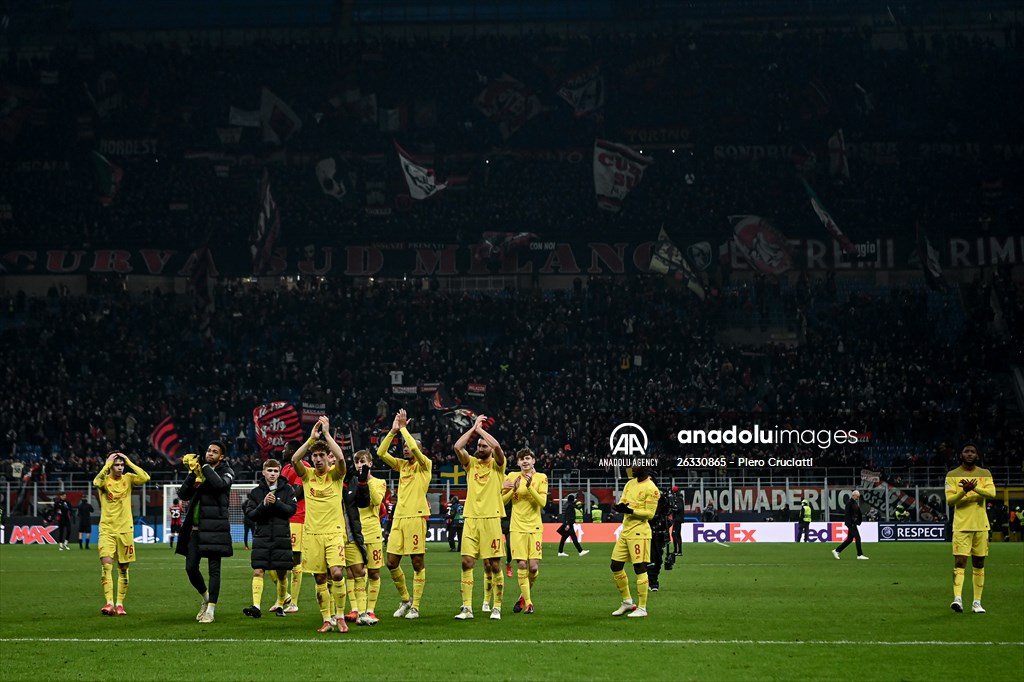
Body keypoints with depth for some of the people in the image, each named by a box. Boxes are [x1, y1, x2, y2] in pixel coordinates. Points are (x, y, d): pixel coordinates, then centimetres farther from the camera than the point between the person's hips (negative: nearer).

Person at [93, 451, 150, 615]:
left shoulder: (128, 479, 4)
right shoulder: (104, 479, -3)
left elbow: (145, 478, -14)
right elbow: (96, 482, -27)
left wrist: (129, 462, -12)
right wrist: (107, 465, -21)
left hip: (125, 529, 3)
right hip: (107, 529, -3)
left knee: (123, 569, 6)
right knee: (106, 565, -16)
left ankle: (120, 604, 13)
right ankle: (109, 603, -20)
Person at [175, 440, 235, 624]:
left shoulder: (226, 471, 3)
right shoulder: (198, 471, 12)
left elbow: (220, 483, -21)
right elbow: (182, 495, 3)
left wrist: (205, 467, -13)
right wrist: (193, 475, -10)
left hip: (214, 526, -4)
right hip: (195, 527, 4)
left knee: (213, 569, -4)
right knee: (191, 567, 4)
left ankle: (210, 610, 0)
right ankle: (206, 598, 28)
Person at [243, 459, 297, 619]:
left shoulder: (287, 490, 5)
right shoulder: (255, 492, 6)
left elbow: (292, 510, -5)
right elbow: (250, 514, 0)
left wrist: (276, 503, -17)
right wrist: (263, 505, -15)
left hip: (281, 537, 0)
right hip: (261, 536, 0)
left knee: (281, 573, 5)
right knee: (258, 571, -11)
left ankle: (280, 604, 23)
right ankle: (256, 606, -17)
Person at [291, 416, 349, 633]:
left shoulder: (335, 474, 2)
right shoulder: (307, 475, 7)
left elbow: (340, 458, -19)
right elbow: (294, 459, -12)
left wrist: (327, 433, -16)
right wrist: (311, 438, -17)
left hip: (334, 533, -2)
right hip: (312, 533, 2)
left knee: (337, 573, -17)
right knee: (319, 580, 3)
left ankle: (340, 617, -4)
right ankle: (327, 620, 13)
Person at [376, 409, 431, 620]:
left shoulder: (425, 465, 0)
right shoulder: (402, 465, 16)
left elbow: (415, 448, -18)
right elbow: (381, 452, 7)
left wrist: (403, 428, -9)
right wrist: (393, 431, 0)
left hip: (416, 517, -6)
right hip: (398, 517, 6)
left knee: (417, 563, -1)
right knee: (392, 563, 4)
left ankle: (415, 606, 4)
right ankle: (404, 600, 21)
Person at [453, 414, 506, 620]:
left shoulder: (497, 465, 3)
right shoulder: (471, 463, 11)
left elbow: (496, 446, -16)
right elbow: (457, 447, -5)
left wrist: (480, 429, -6)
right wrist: (473, 428, 0)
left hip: (491, 519, -3)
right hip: (471, 518, 3)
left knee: (494, 565, -1)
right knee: (467, 563, -3)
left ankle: (497, 607, 8)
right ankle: (467, 608, 0)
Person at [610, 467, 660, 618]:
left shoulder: (651, 489, -11)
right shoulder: (630, 484, 15)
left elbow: (650, 513, -14)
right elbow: (622, 502, 15)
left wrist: (630, 510, -24)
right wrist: (620, 506, -9)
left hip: (639, 533, -9)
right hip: (625, 531, 9)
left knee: (639, 568, -7)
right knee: (616, 566, 10)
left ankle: (642, 608, -2)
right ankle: (627, 602, 23)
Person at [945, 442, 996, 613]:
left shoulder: (985, 474, 8)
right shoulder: (952, 475, 3)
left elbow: (992, 493, -9)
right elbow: (949, 500, -7)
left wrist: (975, 487, -25)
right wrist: (963, 491, -24)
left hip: (981, 525, 3)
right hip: (961, 526, -3)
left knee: (979, 564, 6)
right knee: (960, 561, -14)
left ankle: (977, 602, 12)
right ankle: (958, 598, -23)